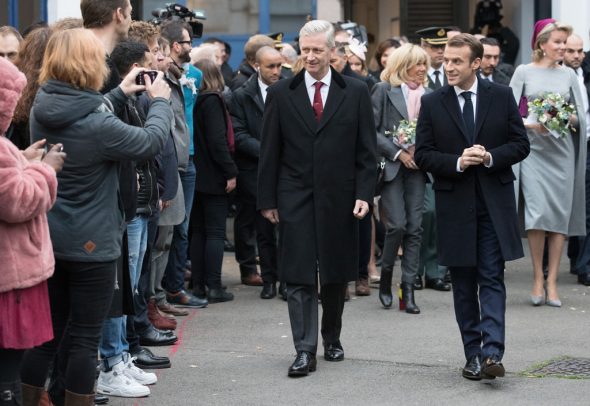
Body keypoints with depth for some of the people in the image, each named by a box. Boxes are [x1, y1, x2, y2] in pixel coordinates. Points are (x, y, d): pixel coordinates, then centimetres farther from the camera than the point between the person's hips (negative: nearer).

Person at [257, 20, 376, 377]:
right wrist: (267, 199, 1)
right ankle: (305, 351, -4)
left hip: (339, 198, 1)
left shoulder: (356, 93, 3)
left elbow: (366, 150, 3)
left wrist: (364, 194, -5)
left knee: (336, 275, 10)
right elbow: (270, 152, 4)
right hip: (295, 197, 0)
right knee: (299, 276, -5)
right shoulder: (281, 93, 3)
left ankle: (332, 338, 28)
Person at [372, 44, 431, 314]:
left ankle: (408, 288, 4)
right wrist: (398, 153, -12)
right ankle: (386, 276, 11)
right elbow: (371, 130, -5)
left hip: (416, 167, 4)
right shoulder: (384, 90, -1)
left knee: (414, 227, -1)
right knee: (397, 225, -12)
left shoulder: (427, 94, 11)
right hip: (391, 166, -4)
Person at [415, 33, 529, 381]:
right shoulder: (432, 104, 2)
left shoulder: (502, 97, 2)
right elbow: (423, 155, 1)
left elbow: (520, 145, 3)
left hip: (495, 203, -1)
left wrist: (490, 157, -15)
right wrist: (457, 162, -15)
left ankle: (492, 353, -14)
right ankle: (473, 355, 14)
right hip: (455, 205, 1)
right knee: (464, 284, 7)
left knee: (492, 279, -7)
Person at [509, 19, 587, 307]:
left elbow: (579, 115, 12)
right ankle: (538, 278, 0)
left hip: (562, 150, 3)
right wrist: (531, 124, -15)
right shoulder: (524, 72, 3)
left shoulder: (568, 75, 10)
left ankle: (552, 281, 3)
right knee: (537, 211, -13)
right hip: (533, 149, -3)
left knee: (560, 215, -1)